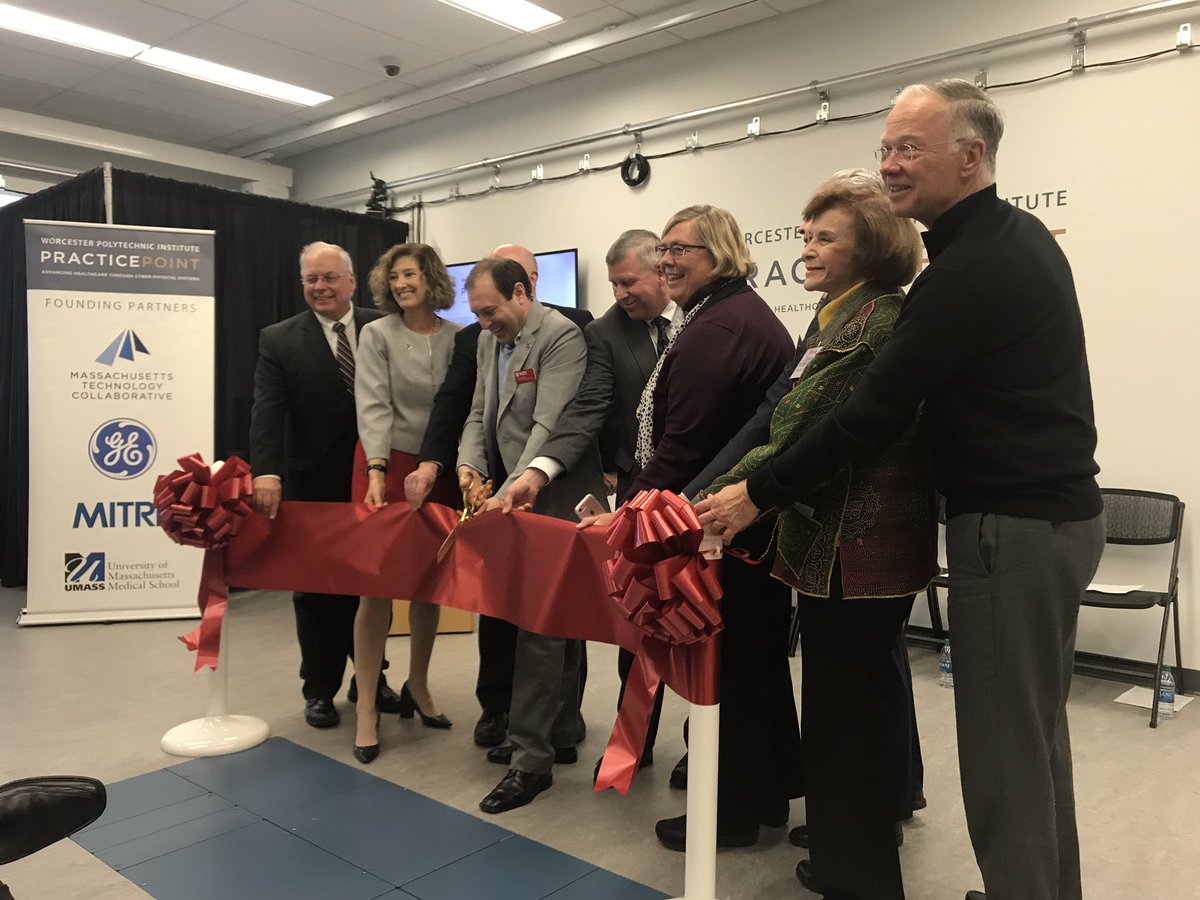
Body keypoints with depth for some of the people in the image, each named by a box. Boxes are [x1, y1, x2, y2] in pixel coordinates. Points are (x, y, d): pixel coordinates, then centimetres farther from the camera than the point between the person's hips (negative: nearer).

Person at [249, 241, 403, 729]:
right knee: (315, 589, 10)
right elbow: (267, 410, -14)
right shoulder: (279, 340, -4)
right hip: (314, 487, -1)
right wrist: (267, 472, -29)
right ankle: (320, 688, 26)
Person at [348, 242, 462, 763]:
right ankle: (367, 706, 9)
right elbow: (373, 405, -10)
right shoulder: (377, 335, -2)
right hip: (387, 465, -2)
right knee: (376, 584, -2)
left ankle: (417, 685, 30)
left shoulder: (458, 338, 3)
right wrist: (377, 471, -21)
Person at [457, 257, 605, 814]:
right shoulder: (488, 340, 13)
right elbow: (479, 414, 15)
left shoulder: (561, 336, -15)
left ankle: (530, 759, 2)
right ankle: (561, 735, 29)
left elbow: (550, 427, -22)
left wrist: (508, 495, -26)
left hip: (554, 498, -8)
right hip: (513, 496, 8)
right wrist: (470, 463, -5)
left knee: (540, 626, -7)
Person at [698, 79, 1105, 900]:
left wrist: (759, 495, -13)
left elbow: (876, 410, -20)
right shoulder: (1021, 236, 12)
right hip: (1055, 512, 10)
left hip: (1013, 526, -10)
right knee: (1034, 731, 19)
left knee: (1002, 748, -1)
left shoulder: (968, 267, -19)